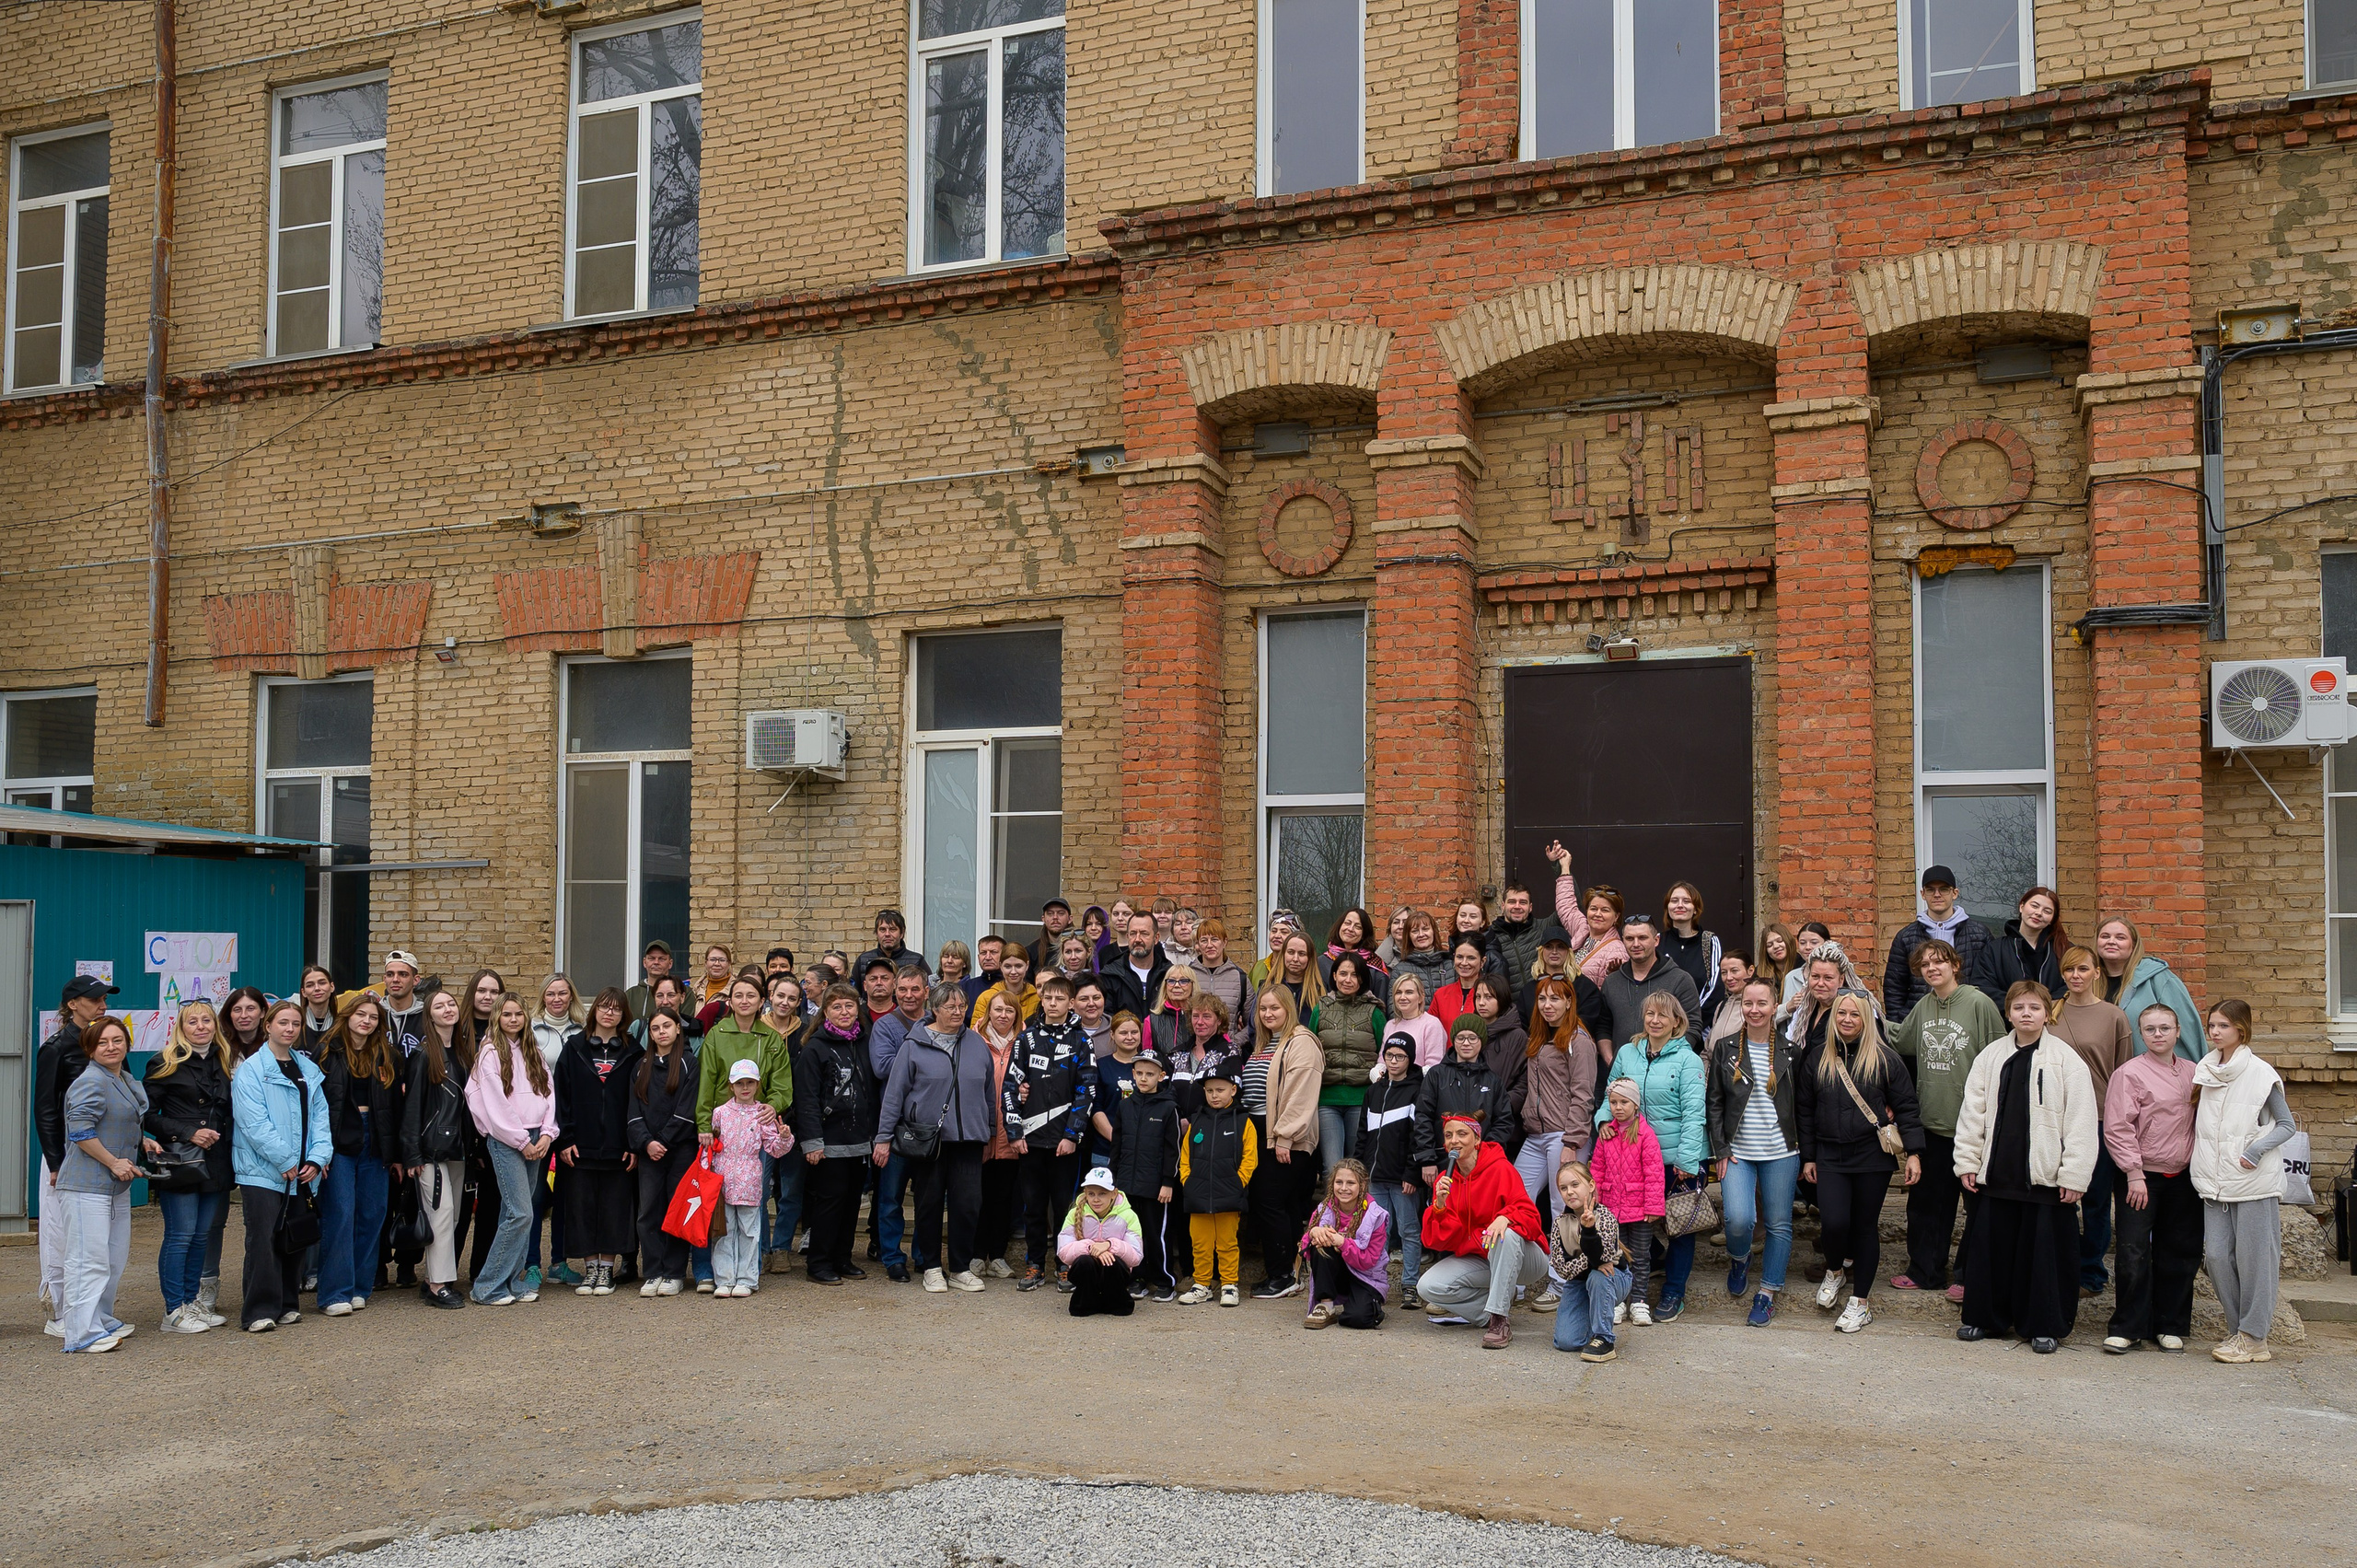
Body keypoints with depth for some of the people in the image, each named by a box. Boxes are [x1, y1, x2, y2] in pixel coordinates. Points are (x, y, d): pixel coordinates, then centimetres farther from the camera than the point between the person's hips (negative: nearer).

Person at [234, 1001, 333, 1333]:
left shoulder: (310, 1071, 13)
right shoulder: (251, 1072, -6)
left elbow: (320, 1117, 10)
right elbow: (254, 1123, -14)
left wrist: (316, 1158, -4)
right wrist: (285, 1162, -14)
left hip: (302, 1172, 6)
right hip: (262, 1171, -6)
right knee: (263, 1240, -7)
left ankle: (286, 1303, 20)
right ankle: (260, 1310, -3)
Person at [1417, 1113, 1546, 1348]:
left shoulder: (1500, 1169, -12)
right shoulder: (1445, 1181, 1)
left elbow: (1530, 1215, -20)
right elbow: (1436, 1241, -7)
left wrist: (1505, 1217, -41)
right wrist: (1440, 1206, -25)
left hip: (1523, 1259, -5)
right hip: (1476, 1258, 5)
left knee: (1507, 1236, -38)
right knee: (1428, 1286, -16)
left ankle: (1500, 1320, -29)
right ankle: (1502, 1298, 1)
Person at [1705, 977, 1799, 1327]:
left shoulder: (1789, 1051, 3)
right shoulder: (1725, 1048, 3)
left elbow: (1801, 1105, 6)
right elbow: (1713, 1102, 4)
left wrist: (1805, 1155, 3)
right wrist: (1721, 1149, -3)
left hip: (1780, 1153, 1)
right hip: (1737, 1152, -1)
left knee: (1779, 1225, 4)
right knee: (1739, 1219, -15)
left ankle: (1767, 1295, 17)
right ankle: (1738, 1260, 18)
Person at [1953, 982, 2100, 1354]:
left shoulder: (2066, 1060, -4)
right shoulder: (1990, 1056, 6)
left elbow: (2080, 1121, -6)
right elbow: (1972, 1111, 9)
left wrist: (2073, 1176, -9)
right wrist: (1967, 1161, 5)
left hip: (2045, 1176, -3)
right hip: (1997, 1171, 3)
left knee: (2045, 1249, 2)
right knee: (1989, 1245, 9)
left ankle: (2045, 1326, 16)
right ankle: (1985, 1317, 23)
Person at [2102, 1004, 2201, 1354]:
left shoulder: (2192, 1073, 9)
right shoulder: (2130, 1073, -7)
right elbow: (2117, 1128, -10)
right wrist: (2134, 1173, -14)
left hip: (2182, 1177, 5)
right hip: (2141, 1177, -5)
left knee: (2179, 1253, 9)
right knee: (2134, 1253, -7)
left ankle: (2170, 1326, 20)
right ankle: (2127, 1328, 1)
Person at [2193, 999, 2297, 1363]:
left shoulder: (2260, 1073, -5)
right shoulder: (2205, 1072, 11)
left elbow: (2286, 1125, -2)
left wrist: (2256, 1151, -16)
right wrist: (2202, 1164, 9)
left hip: (2253, 1181, -5)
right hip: (2215, 1182, 5)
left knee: (2253, 1257, -2)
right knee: (2216, 1256, 2)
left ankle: (2253, 1337, 6)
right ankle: (2237, 1329, 15)